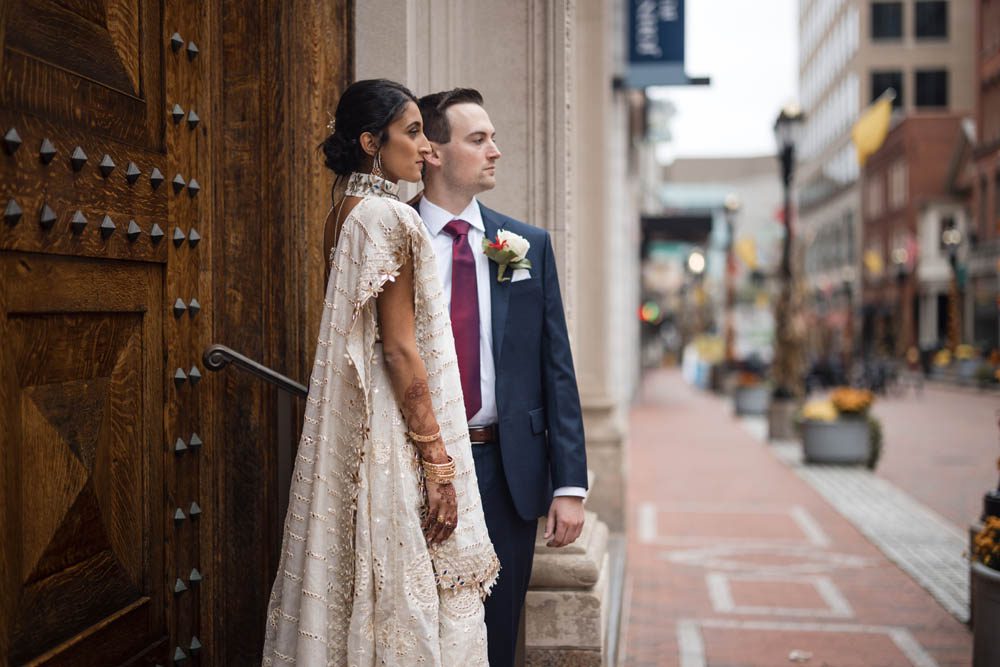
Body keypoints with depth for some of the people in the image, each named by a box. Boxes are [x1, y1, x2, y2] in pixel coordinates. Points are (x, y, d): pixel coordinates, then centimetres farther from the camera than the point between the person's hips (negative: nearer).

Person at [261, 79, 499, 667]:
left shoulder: (345, 211, 11)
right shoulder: (389, 217, -15)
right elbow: (401, 349, -18)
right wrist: (438, 462, -16)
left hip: (349, 422, 9)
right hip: (394, 437, -9)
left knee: (356, 572, 14)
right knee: (403, 585, -3)